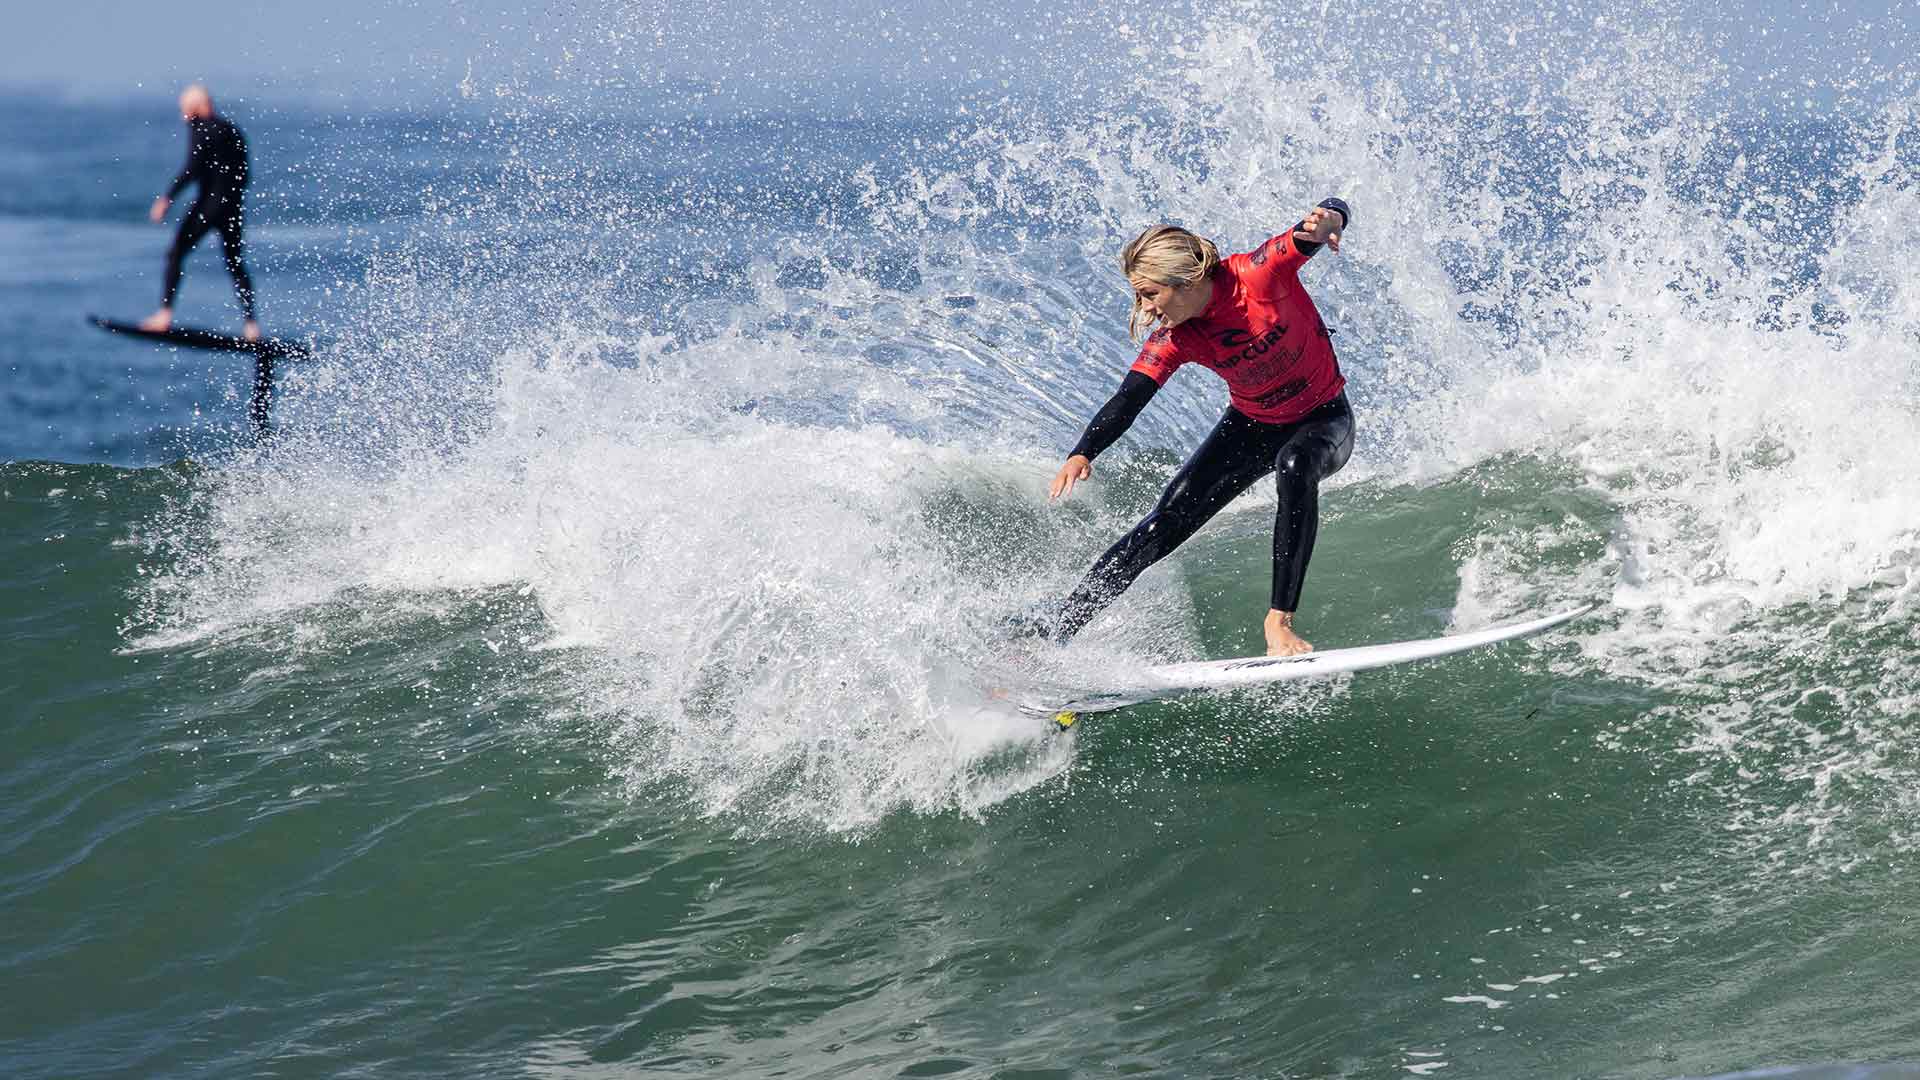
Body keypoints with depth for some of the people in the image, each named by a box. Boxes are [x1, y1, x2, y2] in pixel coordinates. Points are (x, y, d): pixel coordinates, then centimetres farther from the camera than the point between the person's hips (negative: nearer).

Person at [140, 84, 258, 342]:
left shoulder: (199, 128, -6)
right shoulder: (232, 130, 16)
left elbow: (192, 169, -17)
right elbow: (243, 175, 18)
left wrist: (167, 198, -17)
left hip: (209, 202, -7)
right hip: (234, 205, 7)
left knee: (176, 254, 0)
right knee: (236, 265, 13)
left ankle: (164, 316, -9)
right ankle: (251, 326, 6)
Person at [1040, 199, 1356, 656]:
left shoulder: (1257, 274, -29)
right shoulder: (1174, 339, -17)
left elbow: (1335, 212, -34)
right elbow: (1127, 401, -27)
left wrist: (1327, 219, -60)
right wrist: (1082, 454, -46)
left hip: (1324, 420, -3)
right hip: (1251, 426, 3)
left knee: (1295, 469, -39)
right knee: (1166, 523, -10)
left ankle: (1280, 620, -34)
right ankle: (1052, 632, -6)